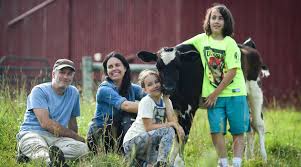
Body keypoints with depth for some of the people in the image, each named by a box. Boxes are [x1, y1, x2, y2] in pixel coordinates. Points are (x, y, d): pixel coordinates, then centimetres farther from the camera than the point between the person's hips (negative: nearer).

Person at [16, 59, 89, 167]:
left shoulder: (74, 93, 17)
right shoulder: (39, 91, -2)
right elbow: (45, 123, -12)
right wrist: (75, 136, -5)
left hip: (57, 137, 5)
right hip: (32, 133, -5)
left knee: (83, 148, -27)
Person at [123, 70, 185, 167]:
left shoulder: (165, 101, 7)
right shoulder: (146, 102, -12)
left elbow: (172, 120, -9)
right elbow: (149, 127, -18)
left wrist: (166, 98, -6)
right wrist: (171, 124, -18)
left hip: (150, 143, 7)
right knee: (168, 131, -24)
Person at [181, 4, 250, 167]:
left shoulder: (230, 43, -8)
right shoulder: (201, 39, 4)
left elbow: (232, 72, -12)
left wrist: (215, 94, -11)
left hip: (235, 93, -2)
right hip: (213, 95, 2)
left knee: (238, 132, 2)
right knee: (216, 130, -6)